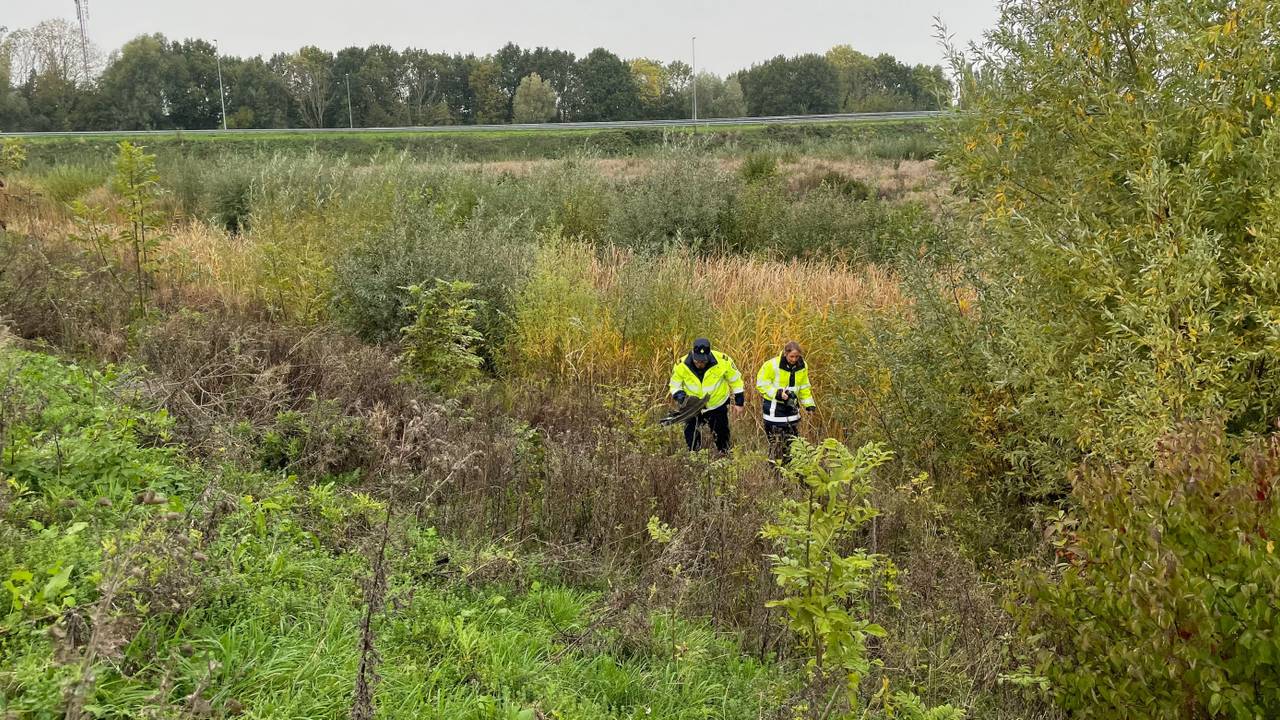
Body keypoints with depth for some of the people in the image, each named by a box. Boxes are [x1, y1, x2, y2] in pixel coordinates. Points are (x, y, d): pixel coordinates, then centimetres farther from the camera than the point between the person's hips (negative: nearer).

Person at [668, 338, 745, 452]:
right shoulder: (681, 365, -23)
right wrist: (681, 397, -28)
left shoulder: (722, 361, -24)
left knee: (721, 435, 15)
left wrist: (739, 402, -2)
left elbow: (735, 380, -7)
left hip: (718, 405, 0)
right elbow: (675, 386, -7)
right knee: (691, 439, 4)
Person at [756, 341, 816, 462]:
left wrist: (809, 404, 2)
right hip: (774, 406, -6)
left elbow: (804, 387, 12)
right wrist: (778, 393, -25)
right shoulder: (772, 365, -18)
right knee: (776, 442, -6)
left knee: (792, 441, 13)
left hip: (791, 406, 6)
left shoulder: (802, 366, -1)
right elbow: (761, 384, -13)